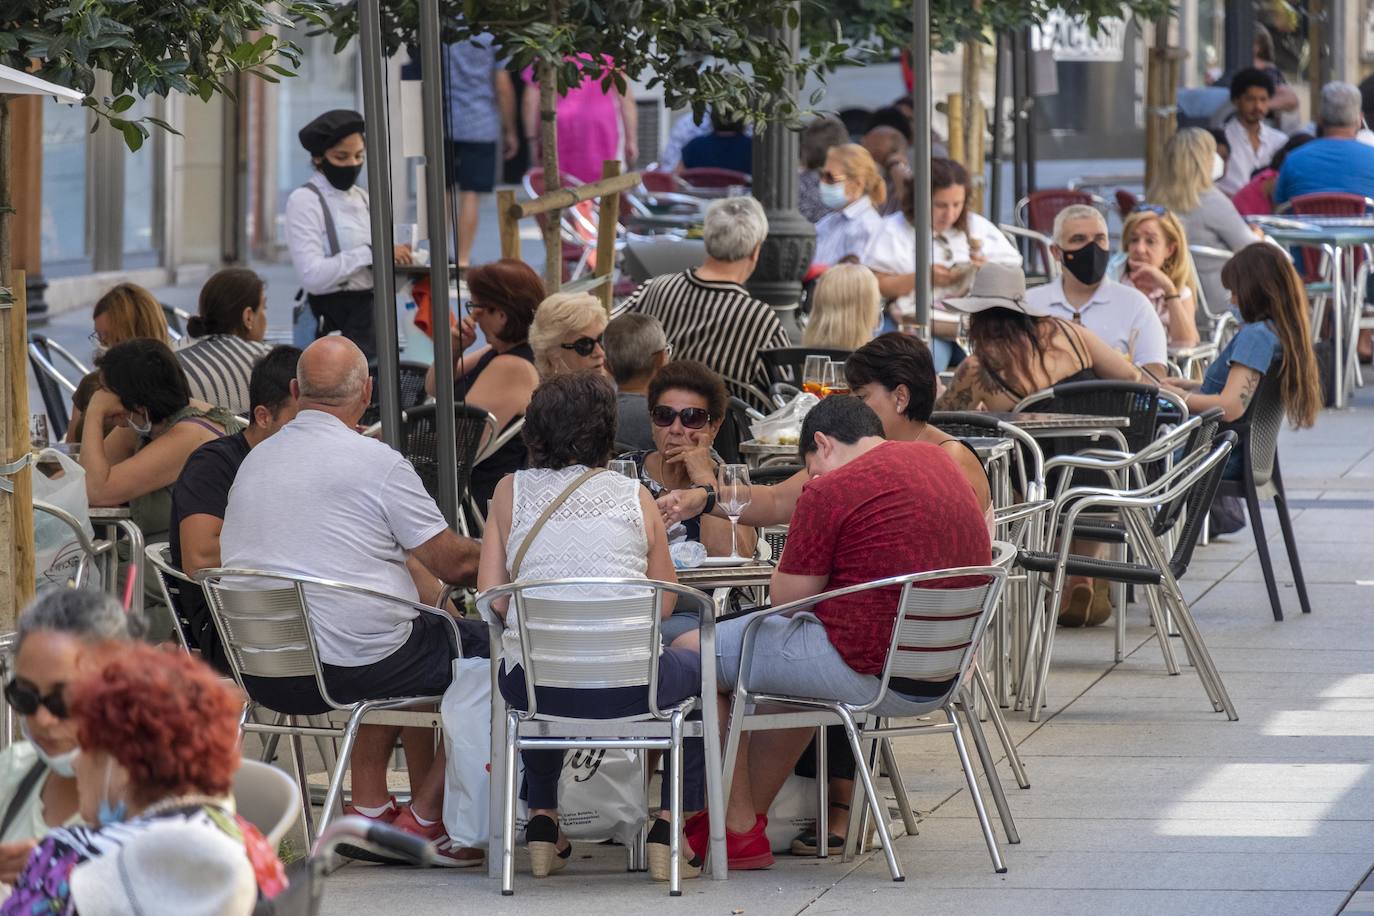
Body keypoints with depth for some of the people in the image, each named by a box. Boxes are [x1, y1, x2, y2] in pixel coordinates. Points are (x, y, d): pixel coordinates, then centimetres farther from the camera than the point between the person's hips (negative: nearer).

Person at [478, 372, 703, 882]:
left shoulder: (511, 492, 6)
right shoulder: (634, 497, 5)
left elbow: (491, 597, 2)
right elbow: (664, 603, 6)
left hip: (532, 687, 2)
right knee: (693, 669, 32)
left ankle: (543, 820, 36)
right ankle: (670, 826, 23)